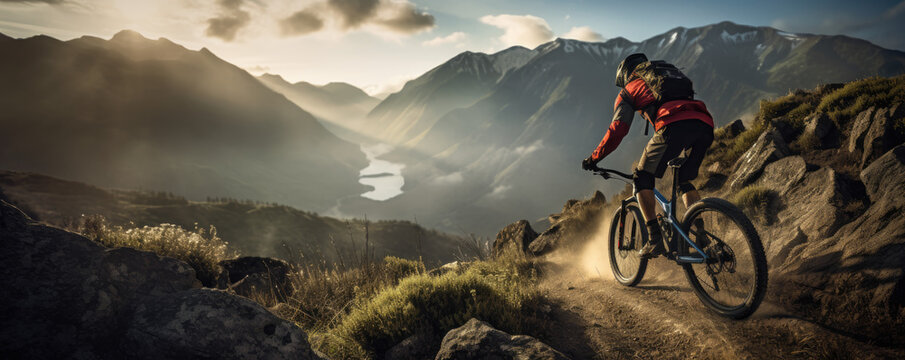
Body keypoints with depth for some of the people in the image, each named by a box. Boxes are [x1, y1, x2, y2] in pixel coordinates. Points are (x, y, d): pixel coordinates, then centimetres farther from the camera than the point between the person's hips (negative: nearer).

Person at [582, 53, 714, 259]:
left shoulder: (629, 90, 23)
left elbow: (617, 130, 12)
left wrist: (594, 158, 21)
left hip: (674, 126, -6)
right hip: (705, 124, 6)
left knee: (642, 177, 9)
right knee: (684, 181, 24)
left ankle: (655, 240, -1)